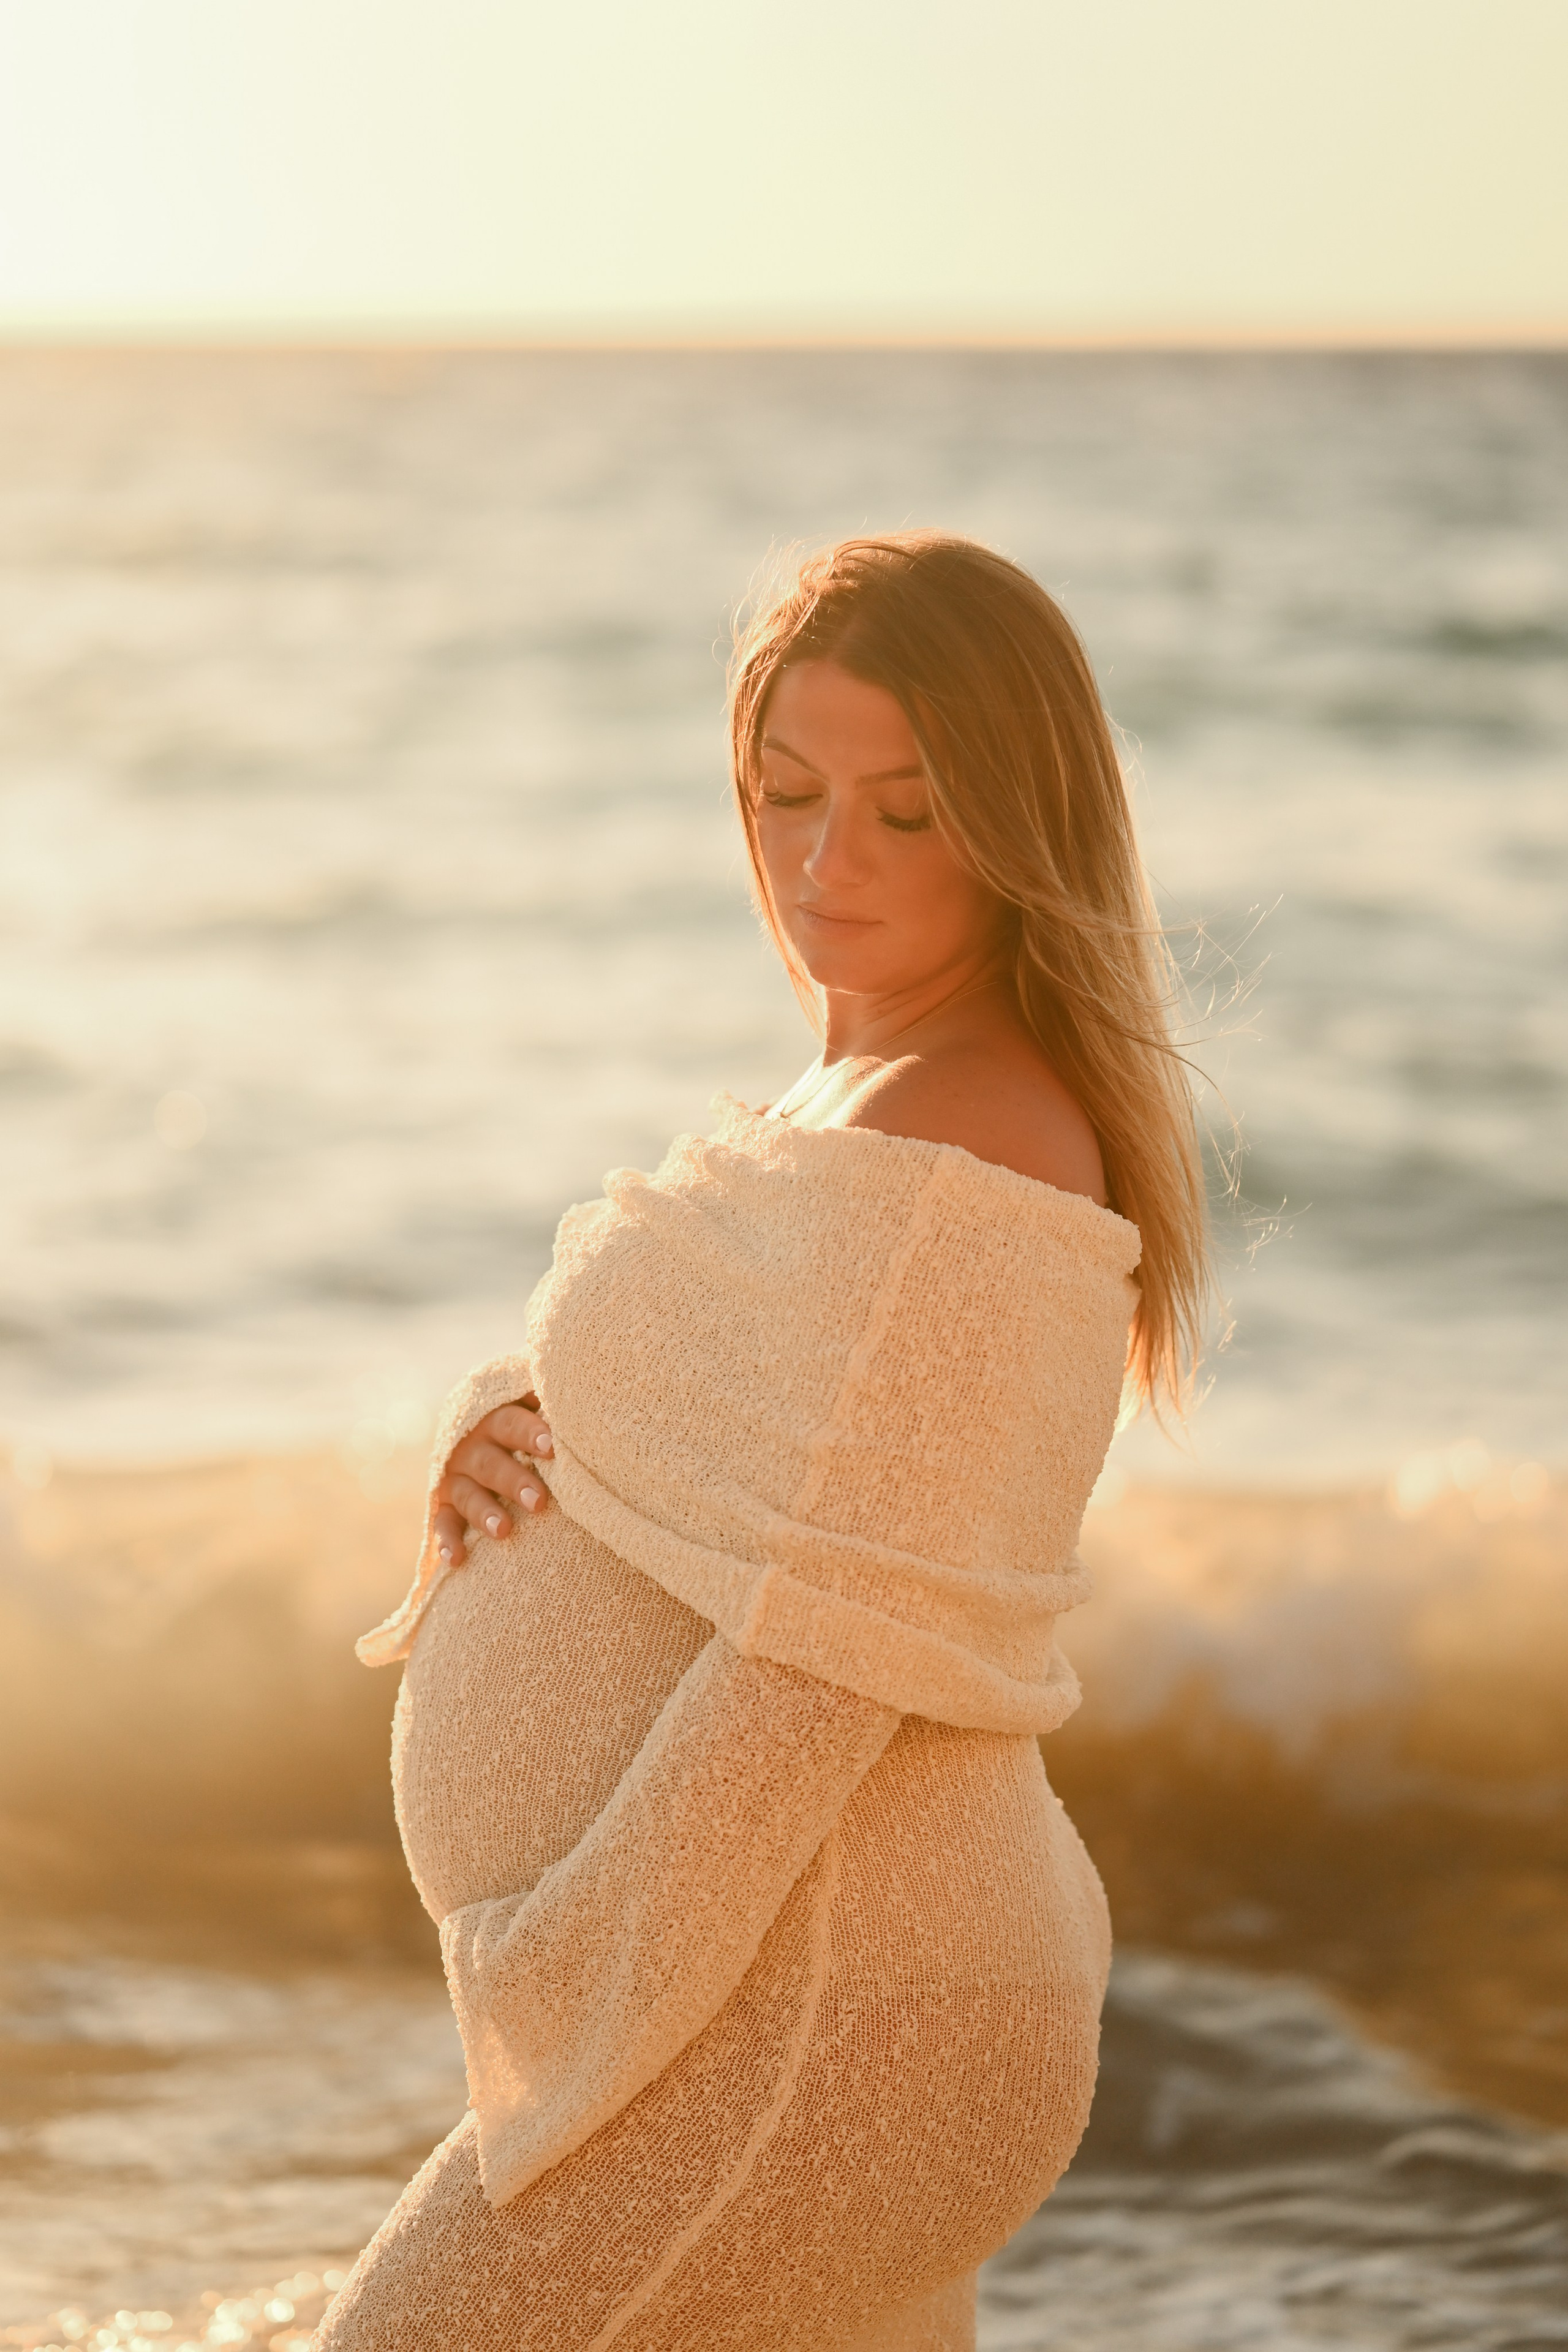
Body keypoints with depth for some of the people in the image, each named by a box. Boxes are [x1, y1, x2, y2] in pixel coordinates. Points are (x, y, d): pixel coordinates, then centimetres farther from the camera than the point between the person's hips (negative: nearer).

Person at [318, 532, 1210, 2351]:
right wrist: (500, 1439, -4)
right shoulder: (892, 1097, 13)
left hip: (794, 2049, -10)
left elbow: (826, 1654, -23)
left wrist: (565, 2049, -18)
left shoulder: (947, 1161, -19)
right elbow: (681, 1429, 19)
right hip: (828, 2002, 10)